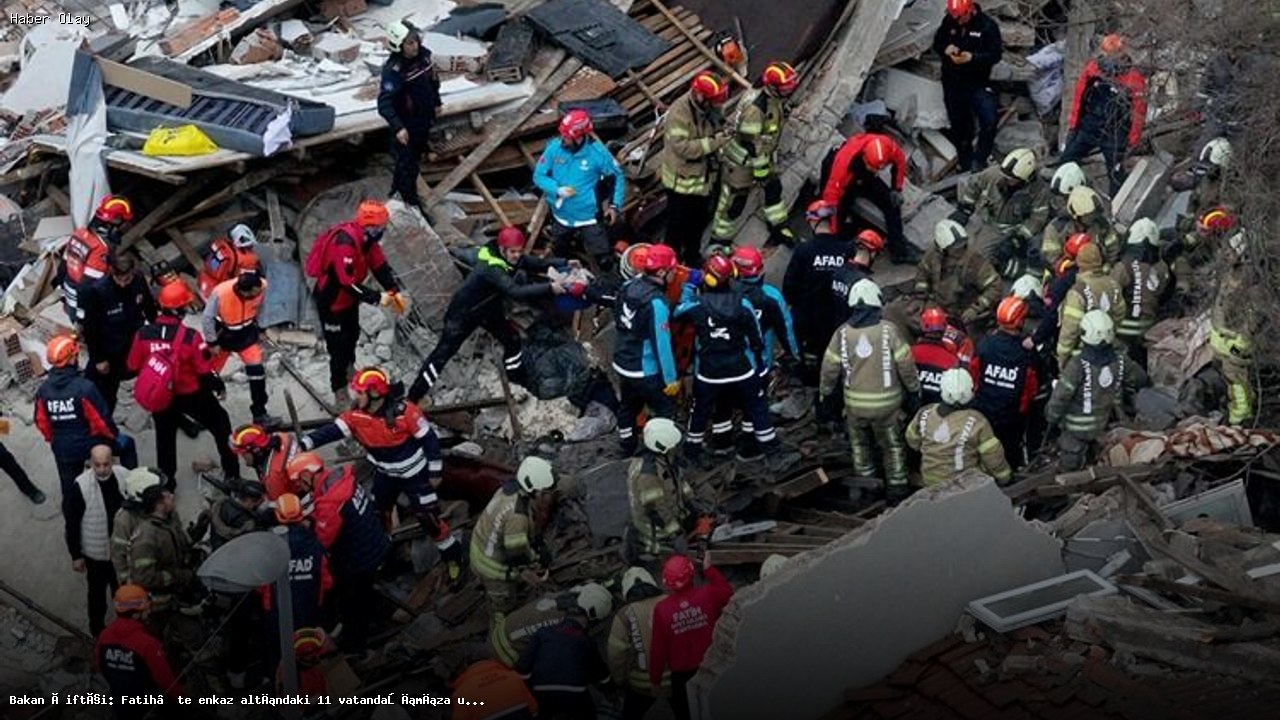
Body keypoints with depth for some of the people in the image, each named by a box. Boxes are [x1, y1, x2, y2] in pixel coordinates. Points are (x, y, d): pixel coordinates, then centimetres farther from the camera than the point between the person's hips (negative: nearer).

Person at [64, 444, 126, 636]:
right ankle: (97, 627, 41)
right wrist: (75, 555, -11)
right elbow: (72, 524, -17)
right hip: (96, 552, -3)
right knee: (98, 591, 18)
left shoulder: (124, 477, -16)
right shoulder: (81, 487, -27)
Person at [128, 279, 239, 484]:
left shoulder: (143, 334, -14)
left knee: (165, 436, 23)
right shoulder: (190, 337, -24)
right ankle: (231, 472, 28)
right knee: (220, 424, 20)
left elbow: (133, 367, -3)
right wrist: (220, 386, 3)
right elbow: (205, 371, -16)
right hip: (192, 395, -3)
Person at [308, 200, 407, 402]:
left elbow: (380, 266, -4)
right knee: (338, 346, -3)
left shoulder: (367, 238, -10)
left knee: (353, 334, 30)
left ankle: (349, 367, 57)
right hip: (331, 301, -9)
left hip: (349, 298, 9)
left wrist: (395, 292, -16)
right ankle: (340, 393, 10)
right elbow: (348, 283, -39)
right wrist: (377, 298, -35)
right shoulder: (345, 243, -38)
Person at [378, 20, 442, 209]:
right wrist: (397, 128, -44)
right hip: (406, 125, -8)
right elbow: (384, 102, -35)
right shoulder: (393, 70, -31)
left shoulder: (424, 55, -9)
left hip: (424, 120, 8)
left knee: (415, 157, 25)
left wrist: (436, 102, 23)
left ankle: (397, 188, 48)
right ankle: (412, 203, 25)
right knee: (406, 163, 8)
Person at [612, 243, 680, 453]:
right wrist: (671, 378, -16)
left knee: (628, 406, 25)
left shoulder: (630, 285, -4)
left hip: (622, 363, 8)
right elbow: (662, 343, -24)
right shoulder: (656, 302, -28)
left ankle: (627, 447, 41)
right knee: (665, 411, 7)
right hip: (645, 371, -8)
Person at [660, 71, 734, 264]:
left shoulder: (709, 108, -7)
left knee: (700, 220, 25)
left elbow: (716, 124, 13)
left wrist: (723, 131, -12)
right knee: (678, 226, 9)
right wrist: (713, 142, -33)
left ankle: (693, 256, 46)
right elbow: (682, 147, -34)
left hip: (704, 177, 8)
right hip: (682, 181, -8)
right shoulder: (679, 113, -30)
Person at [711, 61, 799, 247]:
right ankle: (719, 241, 19)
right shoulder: (756, 107, -35)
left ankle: (779, 229, 39)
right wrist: (760, 169, -21)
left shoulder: (774, 99, -6)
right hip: (741, 161, -9)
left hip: (761, 154, 9)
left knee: (773, 187, 20)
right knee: (734, 202, 3)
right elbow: (750, 143, -29)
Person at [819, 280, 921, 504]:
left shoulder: (842, 333, -7)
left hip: (855, 402, 2)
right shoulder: (888, 330, -13)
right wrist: (914, 390, 5)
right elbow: (905, 364, -9)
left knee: (858, 441, 22)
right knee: (891, 443, 15)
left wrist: (824, 393, 14)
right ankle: (896, 486, 20)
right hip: (886, 401, -2)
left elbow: (830, 367, -2)